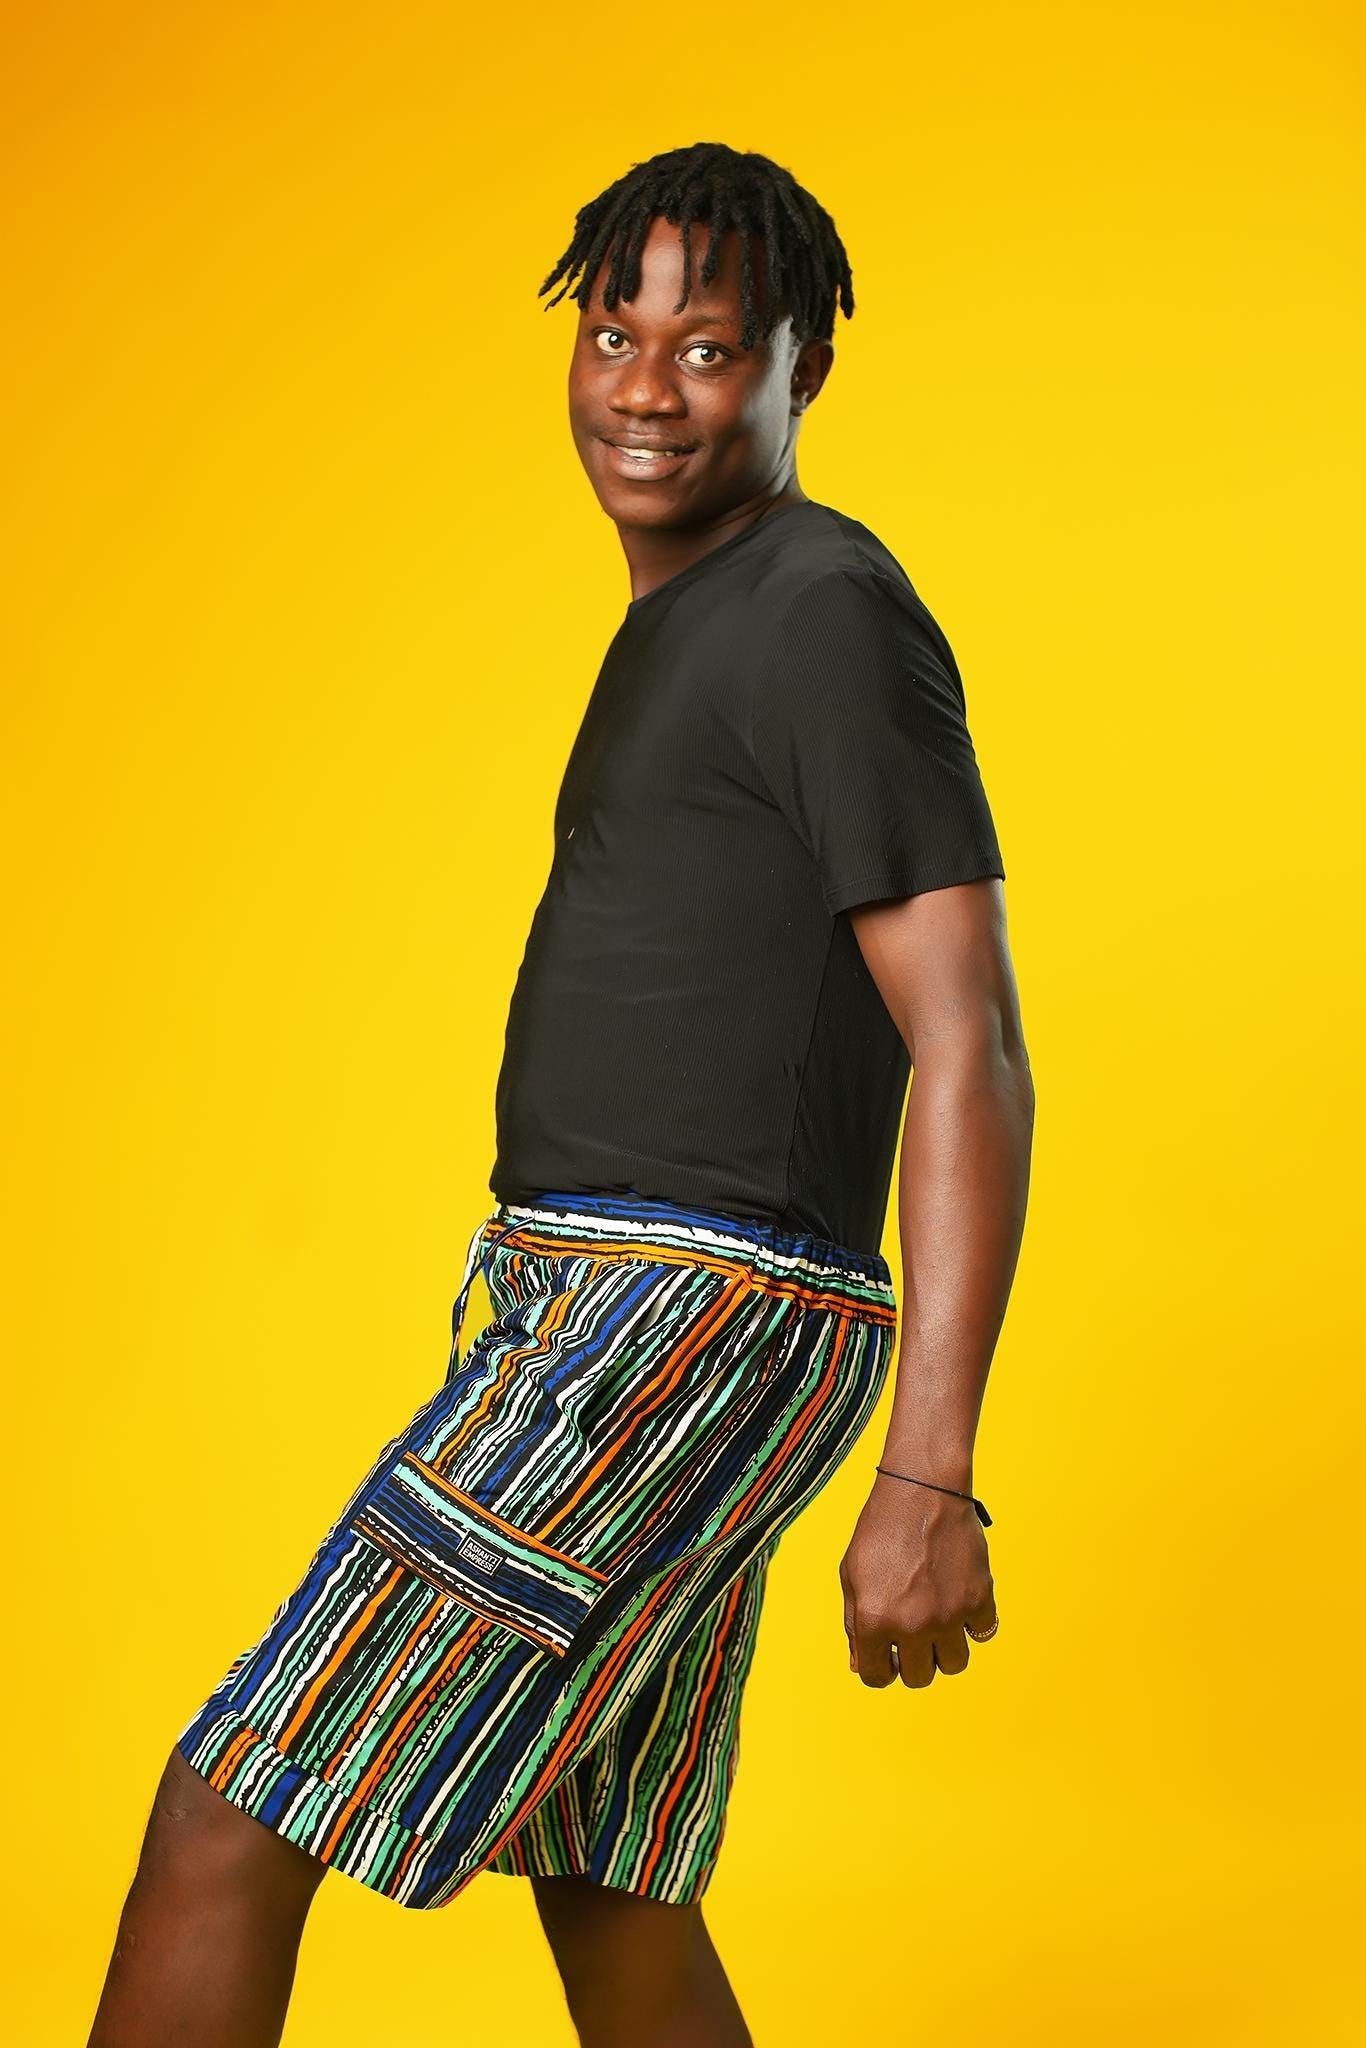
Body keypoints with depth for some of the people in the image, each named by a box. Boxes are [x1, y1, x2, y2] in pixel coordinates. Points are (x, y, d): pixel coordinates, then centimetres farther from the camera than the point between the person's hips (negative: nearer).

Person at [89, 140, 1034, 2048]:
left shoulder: (830, 613, -11)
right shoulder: (688, 630, 19)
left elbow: (972, 1051, -17)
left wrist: (930, 1481, -22)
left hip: (682, 1331, -10)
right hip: (606, 1311, 10)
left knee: (226, 1824, -9)